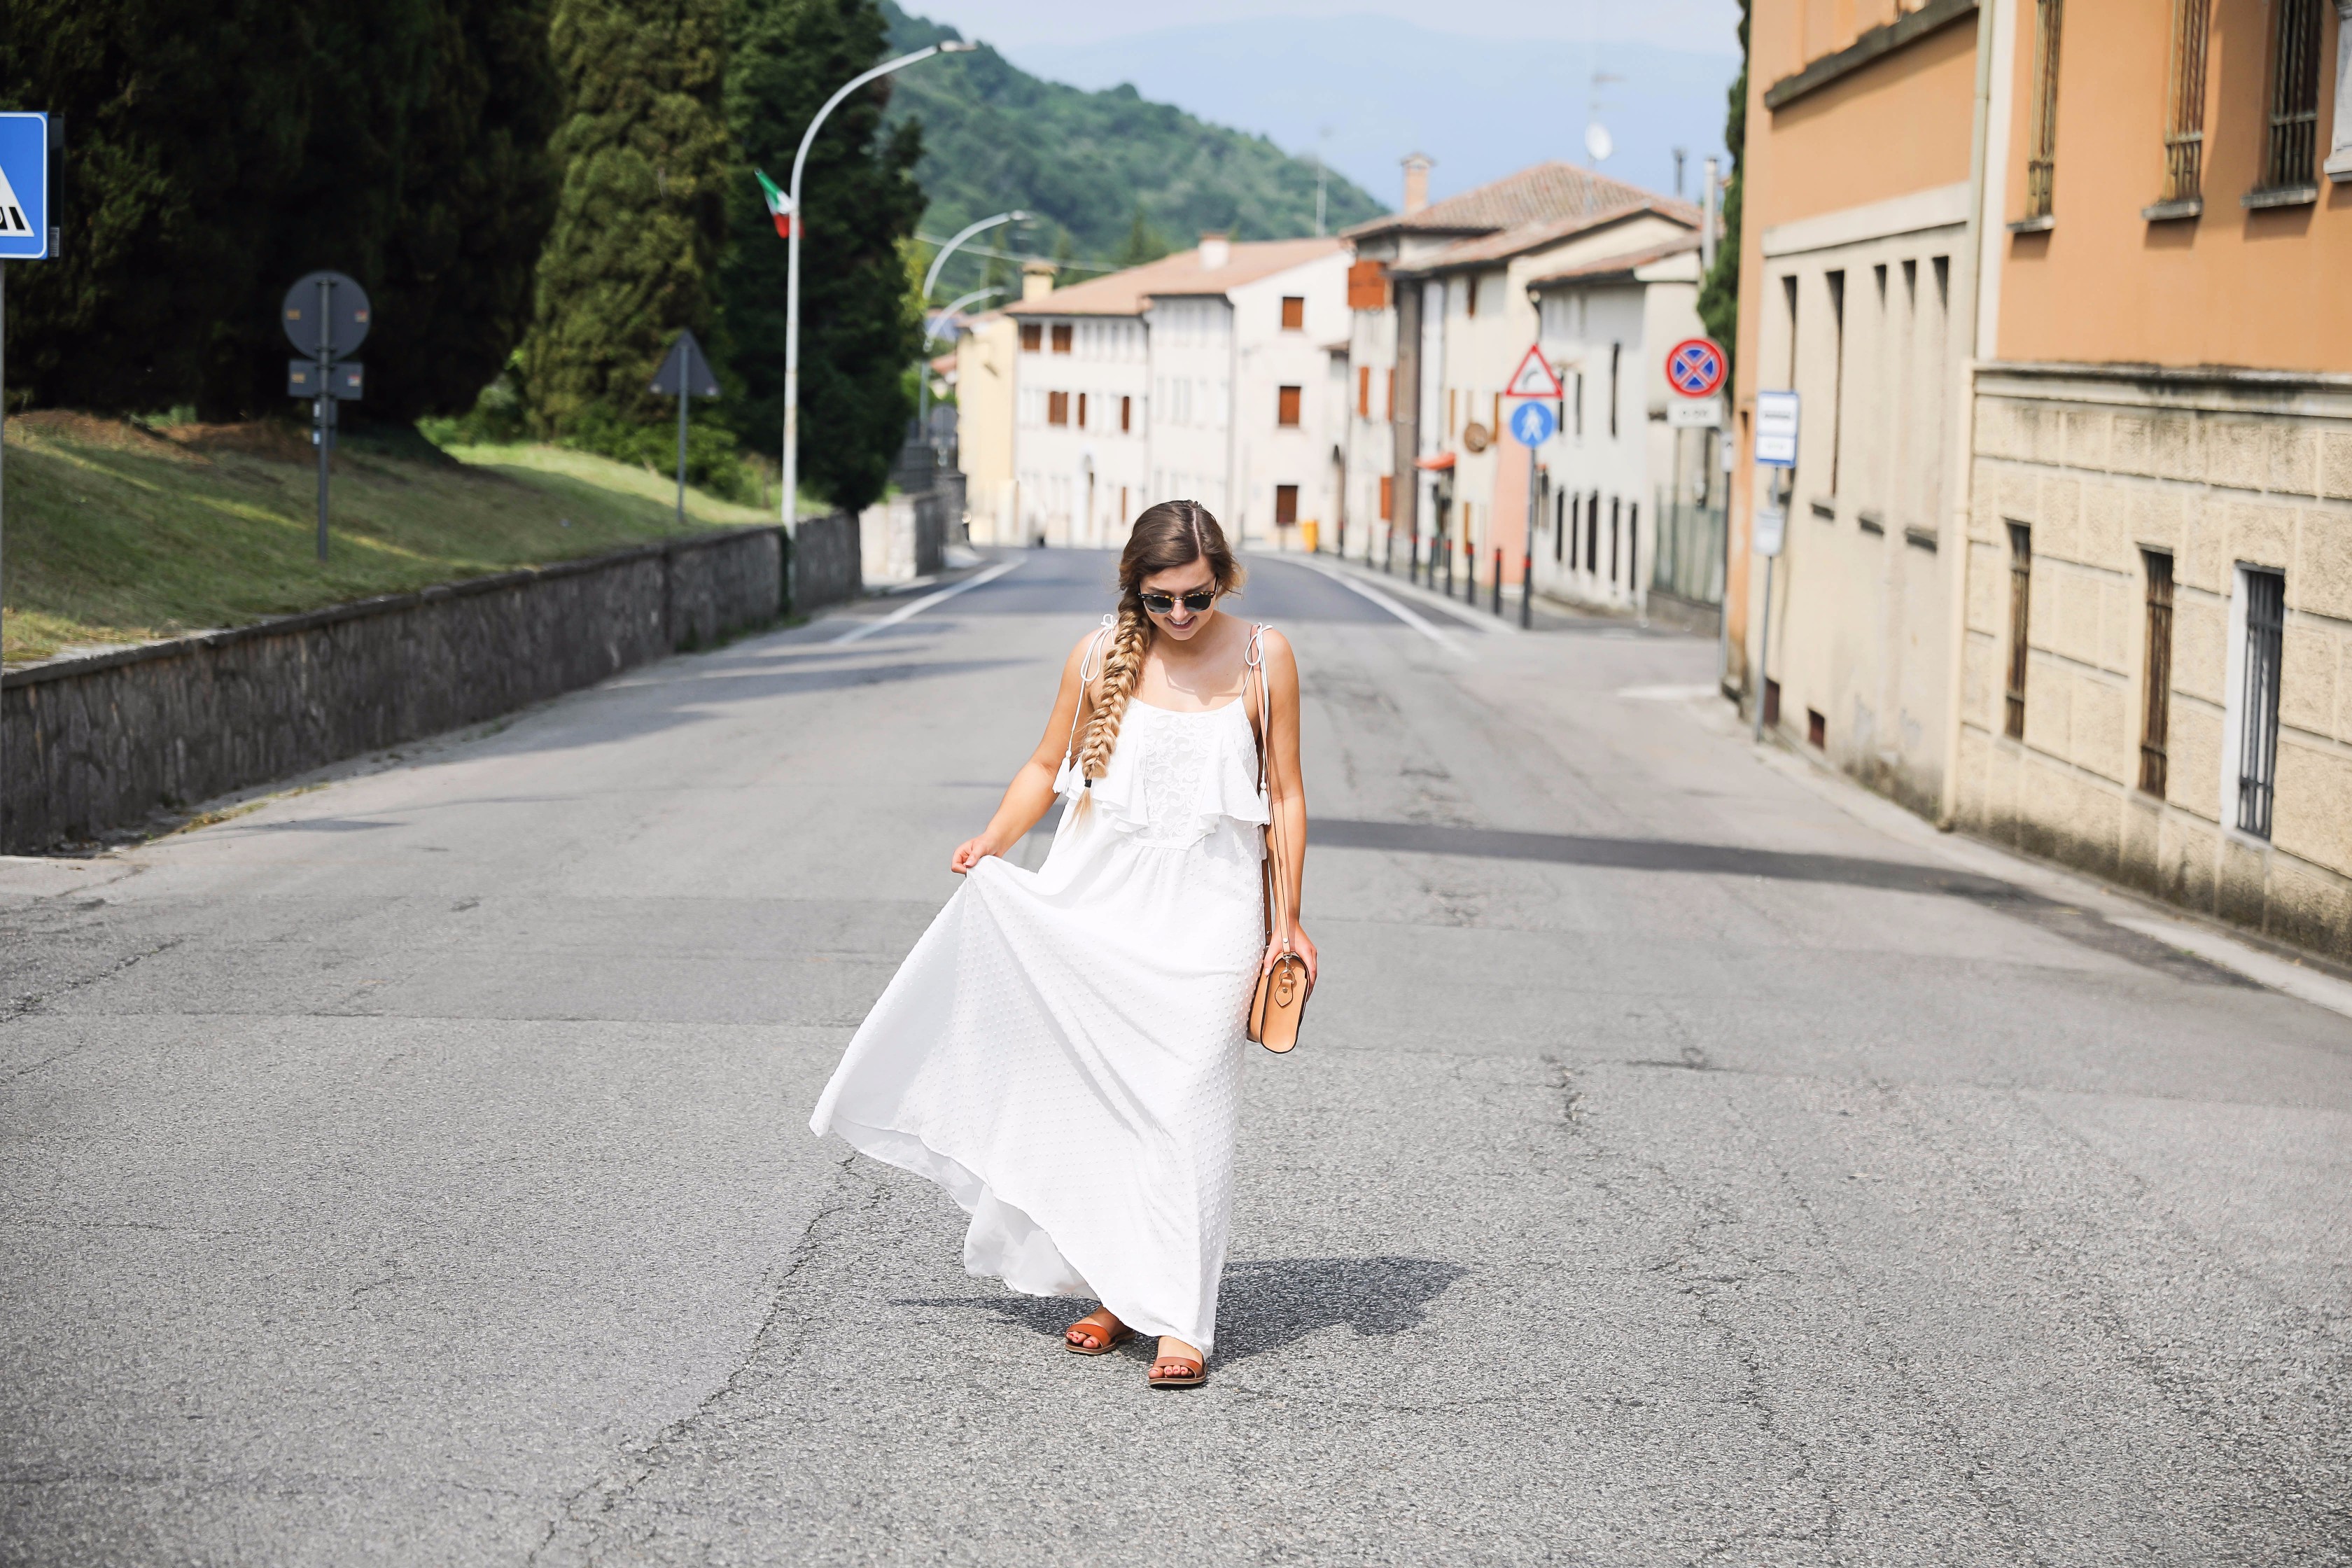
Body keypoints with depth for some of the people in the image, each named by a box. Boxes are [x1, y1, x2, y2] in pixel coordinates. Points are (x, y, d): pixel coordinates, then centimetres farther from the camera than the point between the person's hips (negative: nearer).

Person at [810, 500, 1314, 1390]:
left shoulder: (1261, 659, -1)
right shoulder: (1100, 656, 2)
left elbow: (1285, 793, 4)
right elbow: (1048, 766, 12)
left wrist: (1288, 919, 2)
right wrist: (994, 841, -4)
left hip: (1207, 912, -2)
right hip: (1098, 902, 2)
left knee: (1186, 1109, -8)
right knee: (1098, 1098, 5)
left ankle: (1181, 1320, -7)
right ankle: (1117, 1290, 18)